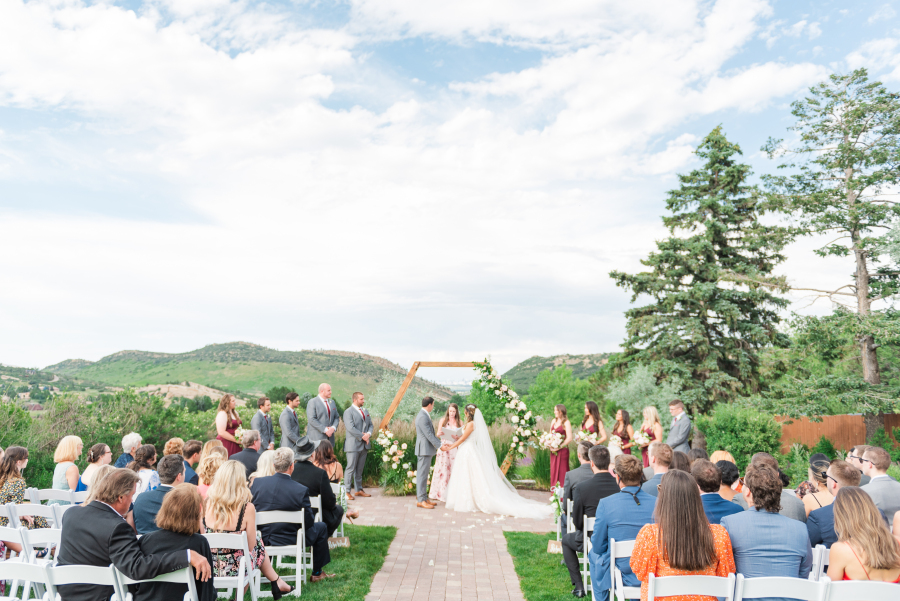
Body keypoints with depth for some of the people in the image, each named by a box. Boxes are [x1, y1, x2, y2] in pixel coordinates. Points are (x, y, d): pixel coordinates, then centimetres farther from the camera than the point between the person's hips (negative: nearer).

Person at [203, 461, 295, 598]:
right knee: (258, 538, 23)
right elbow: (251, 546, -8)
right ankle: (276, 582, 36)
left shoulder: (207, 503, -10)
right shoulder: (247, 508, -19)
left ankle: (277, 583, 39)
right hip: (235, 569, -4)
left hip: (209, 567, 4)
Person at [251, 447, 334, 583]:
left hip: (261, 538, 5)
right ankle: (317, 573, 29)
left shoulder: (257, 482, -12)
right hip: (290, 540, -5)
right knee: (321, 527, 20)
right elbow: (309, 522, -13)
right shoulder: (301, 490, -22)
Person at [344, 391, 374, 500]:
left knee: (360, 469, 13)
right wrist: (362, 436, -15)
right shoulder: (348, 412, -9)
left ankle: (359, 490, 20)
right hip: (353, 445, -7)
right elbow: (351, 428, -18)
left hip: (364, 445, 7)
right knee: (351, 468, -4)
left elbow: (370, 425, 15)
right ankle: (347, 491, 2)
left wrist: (368, 434, -6)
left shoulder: (365, 411, 16)